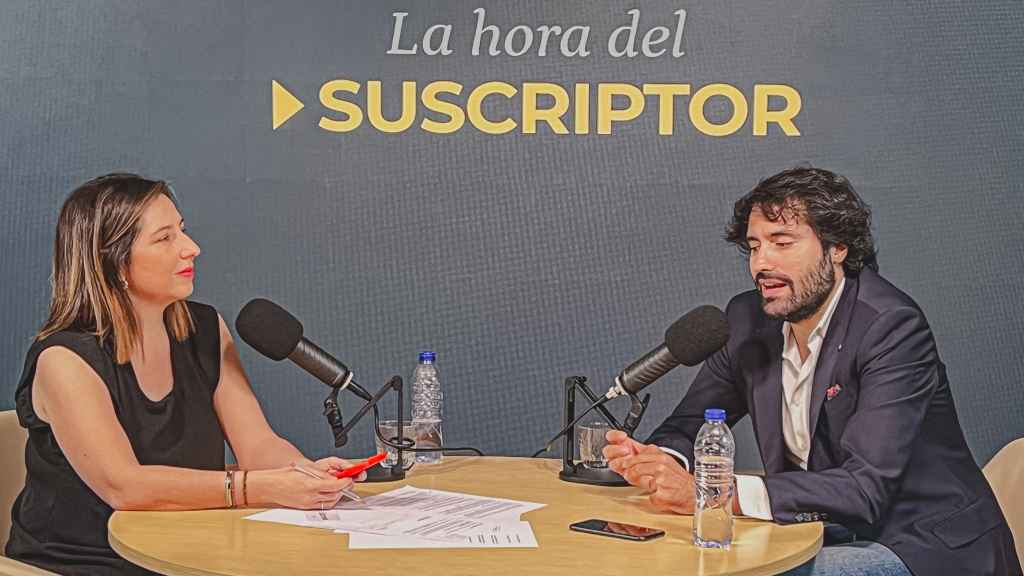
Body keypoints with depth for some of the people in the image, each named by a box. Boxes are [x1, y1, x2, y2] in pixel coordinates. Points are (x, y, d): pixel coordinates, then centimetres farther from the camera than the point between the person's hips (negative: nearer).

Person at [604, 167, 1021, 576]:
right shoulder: (748, 319, 0)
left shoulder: (893, 327, -21)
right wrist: (662, 460, -21)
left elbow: (866, 486, -30)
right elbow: (690, 424, 5)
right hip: (828, 536, 6)